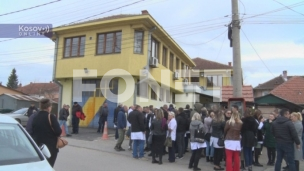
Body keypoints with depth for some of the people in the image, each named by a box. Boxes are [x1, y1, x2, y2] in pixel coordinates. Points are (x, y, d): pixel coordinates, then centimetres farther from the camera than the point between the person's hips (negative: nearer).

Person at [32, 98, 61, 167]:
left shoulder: (35, 117, 3)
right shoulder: (51, 117, -15)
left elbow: (32, 131, 9)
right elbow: (58, 132, -20)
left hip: (38, 146, 5)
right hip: (51, 147, -5)